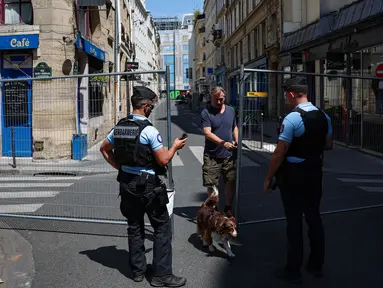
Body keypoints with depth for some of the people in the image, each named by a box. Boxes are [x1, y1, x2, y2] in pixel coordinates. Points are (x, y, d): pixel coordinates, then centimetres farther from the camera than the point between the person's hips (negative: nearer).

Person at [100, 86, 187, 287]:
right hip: (148, 186, -7)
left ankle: (138, 271, 26)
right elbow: (164, 160, -16)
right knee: (162, 228, 3)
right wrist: (175, 147, 0)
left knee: (134, 228, 16)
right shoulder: (148, 130, -18)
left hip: (127, 184, 7)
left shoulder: (119, 127, 4)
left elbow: (104, 148, 16)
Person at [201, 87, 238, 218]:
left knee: (232, 182, 7)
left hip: (229, 155, 4)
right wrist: (223, 143, -31)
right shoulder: (206, 113, -8)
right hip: (212, 156, -4)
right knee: (211, 184, 3)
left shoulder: (231, 111, 9)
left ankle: (228, 208, 27)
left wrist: (237, 140, 4)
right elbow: (207, 133, -18)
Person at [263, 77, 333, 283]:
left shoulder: (292, 118, -19)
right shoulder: (324, 117, 3)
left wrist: (269, 177, -9)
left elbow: (279, 152, -19)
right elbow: (328, 145, 15)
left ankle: (293, 270, 14)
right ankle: (316, 265, 29)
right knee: (314, 217, 16)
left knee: (294, 221, 3)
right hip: (315, 173, 7)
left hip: (293, 175, -7)